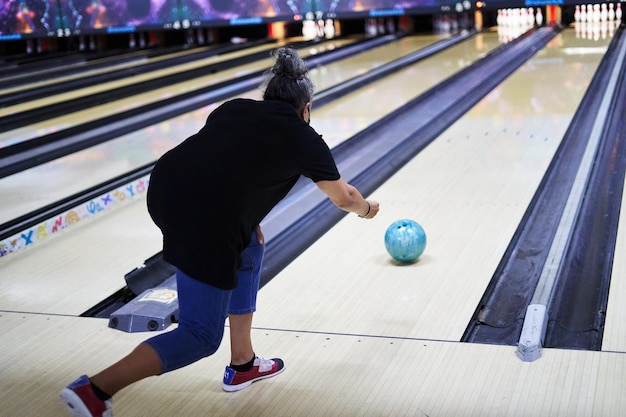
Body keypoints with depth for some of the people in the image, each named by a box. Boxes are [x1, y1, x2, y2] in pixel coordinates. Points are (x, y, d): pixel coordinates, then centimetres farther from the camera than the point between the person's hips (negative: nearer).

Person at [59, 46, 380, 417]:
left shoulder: (234, 108, 23)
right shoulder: (304, 139, 14)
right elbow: (343, 196, 29)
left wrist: (245, 219, 32)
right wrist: (367, 209, 50)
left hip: (165, 189, 7)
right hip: (203, 223, -7)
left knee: (248, 251, 31)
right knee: (200, 337, 8)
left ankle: (243, 364, 39)